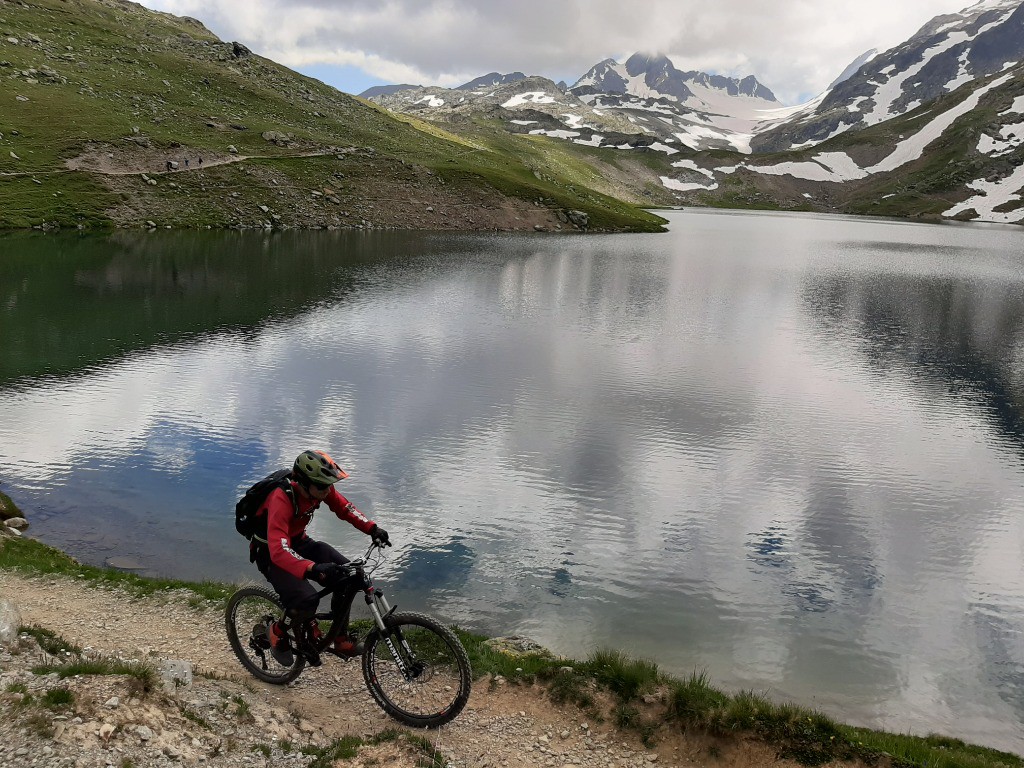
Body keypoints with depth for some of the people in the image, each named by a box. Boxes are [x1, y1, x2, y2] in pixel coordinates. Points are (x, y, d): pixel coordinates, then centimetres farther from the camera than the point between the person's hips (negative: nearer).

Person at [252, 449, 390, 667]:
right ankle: (278, 633, 3)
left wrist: (372, 528, -15)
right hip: (272, 553, -7)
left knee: (350, 575, -12)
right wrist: (313, 569, -58)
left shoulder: (319, 487, -17)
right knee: (307, 599, -30)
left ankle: (339, 638, 5)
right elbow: (279, 551, -44)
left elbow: (344, 508, 0)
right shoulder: (281, 500, -36)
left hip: (299, 543, 7)